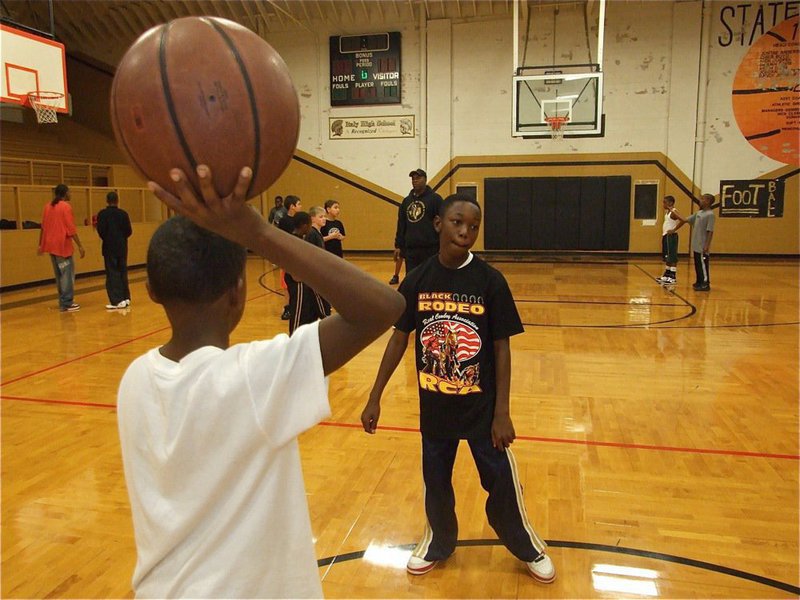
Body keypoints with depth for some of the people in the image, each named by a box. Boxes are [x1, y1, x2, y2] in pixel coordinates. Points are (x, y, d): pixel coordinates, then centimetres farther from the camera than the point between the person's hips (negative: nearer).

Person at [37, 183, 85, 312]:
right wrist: (80, 246, -13)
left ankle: (63, 301, 22)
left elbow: (43, 227, 14)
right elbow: (71, 229, -15)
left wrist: (41, 244, 21)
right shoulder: (65, 206, -10)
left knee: (59, 275, 15)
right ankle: (66, 304, -3)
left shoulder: (48, 206, 11)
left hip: (51, 245, 8)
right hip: (63, 245, -8)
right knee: (67, 275, -3)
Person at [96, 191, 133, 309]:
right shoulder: (123, 213, -1)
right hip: (122, 247, 3)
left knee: (112, 274, 0)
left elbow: (101, 231, -11)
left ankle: (117, 300, -6)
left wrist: (107, 239, 8)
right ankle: (126, 298, 17)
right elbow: (129, 231, -2)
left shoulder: (102, 214, -7)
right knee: (123, 272, 13)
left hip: (109, 247, -3)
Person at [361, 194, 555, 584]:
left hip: (481, 407, -2)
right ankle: (439, 542, 45)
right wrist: (374, 398, 1)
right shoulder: (417, 280, -8)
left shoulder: (490, 281, -13)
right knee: (435, 482, 18)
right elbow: (398, 339, 0)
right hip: (434, 406, 2)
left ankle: (528, 547, 38)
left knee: (502, 483, 11)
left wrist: (502, 413, -10)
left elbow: (502, 349, -9)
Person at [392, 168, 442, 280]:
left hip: (430, 250, -5)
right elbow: (401, 225, 18)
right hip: (410, 250, 5)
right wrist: (398, 246, 13)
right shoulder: (406, 201, 15)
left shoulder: (435, 198, -2)